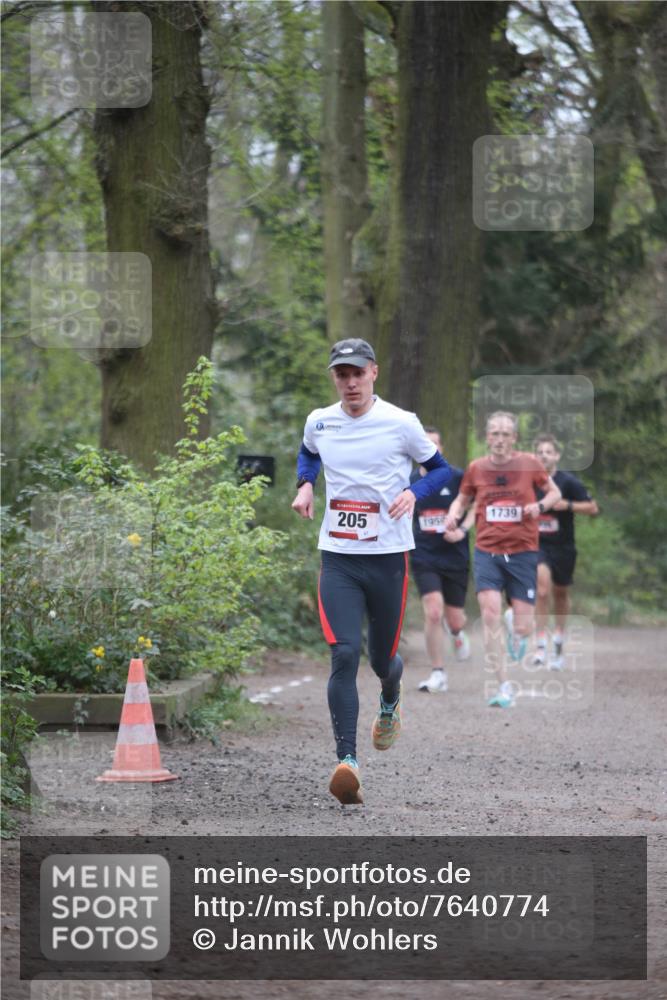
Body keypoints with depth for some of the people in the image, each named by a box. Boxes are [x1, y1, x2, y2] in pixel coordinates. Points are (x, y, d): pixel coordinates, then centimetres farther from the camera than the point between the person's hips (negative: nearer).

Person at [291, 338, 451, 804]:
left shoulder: (401, 423, -6)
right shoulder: (319, 422, 4)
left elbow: (441, 469, 5)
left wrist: (413, 493, -14)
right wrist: (305, 484, 8)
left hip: (389, 556, -1)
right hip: (338, 559, 1)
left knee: (383, 658, 12)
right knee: (344, 655, -16)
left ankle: (390, 704, 51)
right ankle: (347, 762, -22)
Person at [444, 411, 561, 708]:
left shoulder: (529, 464, -1)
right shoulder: (476, 468, 2)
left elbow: (554, 492, 11)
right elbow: (462, 499, 17)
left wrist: (540, 505, -10)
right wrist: (453, 514, -5)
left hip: (523, 552, 0)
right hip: (487, 551, 0)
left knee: (523, 626, -2)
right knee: (490, 613, -19)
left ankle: (517, 633, 40)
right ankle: (504, 686, -12)